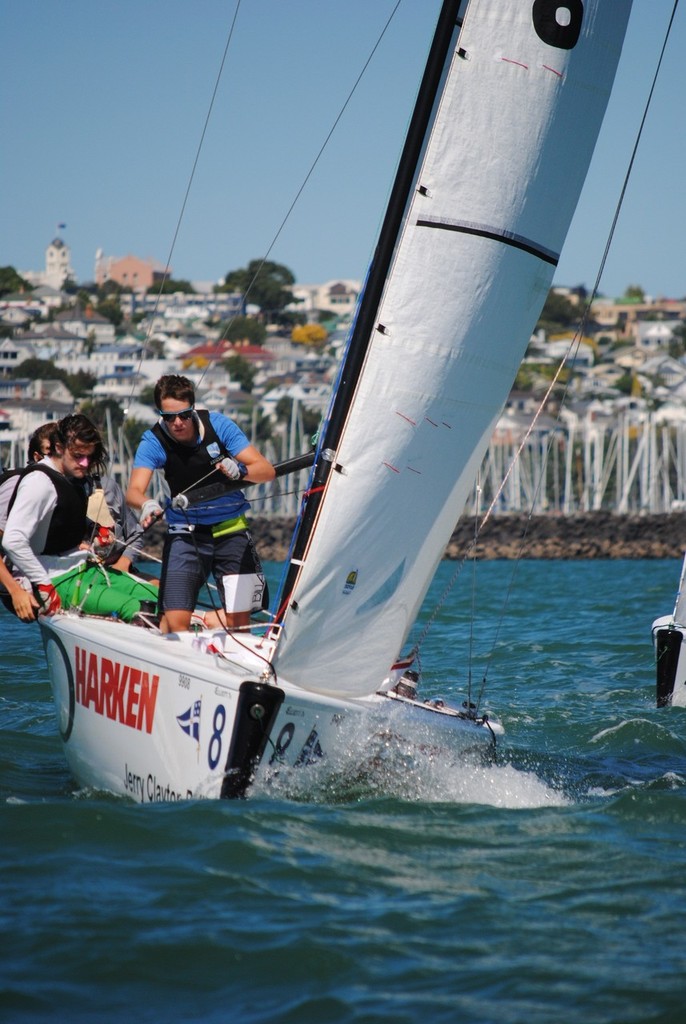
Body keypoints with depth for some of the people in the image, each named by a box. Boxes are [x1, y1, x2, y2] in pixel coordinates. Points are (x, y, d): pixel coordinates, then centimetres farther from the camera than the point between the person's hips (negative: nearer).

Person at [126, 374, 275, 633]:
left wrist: (241, 470, -34)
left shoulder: (217, 424, -11)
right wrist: (147, 504, -48)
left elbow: (267, 470, -12)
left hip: (231, 531, 0)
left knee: (238, 622, -6)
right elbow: (134, 490, -24)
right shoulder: (153, 441, -10)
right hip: (185, 534, 0)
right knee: (175, 622, -13)